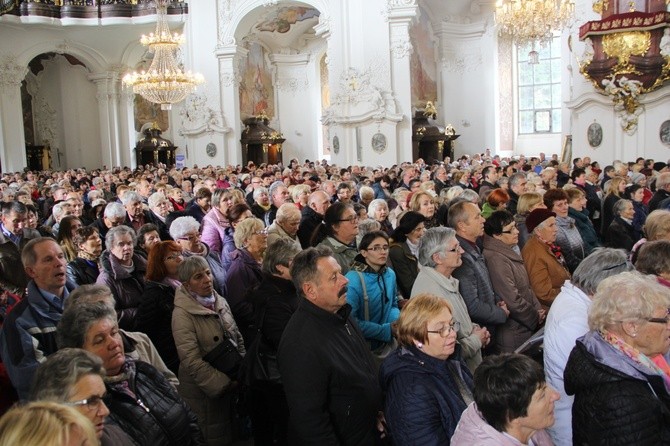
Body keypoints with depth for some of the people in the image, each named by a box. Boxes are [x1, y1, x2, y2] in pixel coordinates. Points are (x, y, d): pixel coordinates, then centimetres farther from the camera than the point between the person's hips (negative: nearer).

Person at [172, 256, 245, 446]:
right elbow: (192, 361, -22)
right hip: (205, 391, -6)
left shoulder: (220, 302, 4)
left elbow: (238, 339, 12)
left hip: (231, 384, 6)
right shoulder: (183, 314, -17)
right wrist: (224, 384, -19)